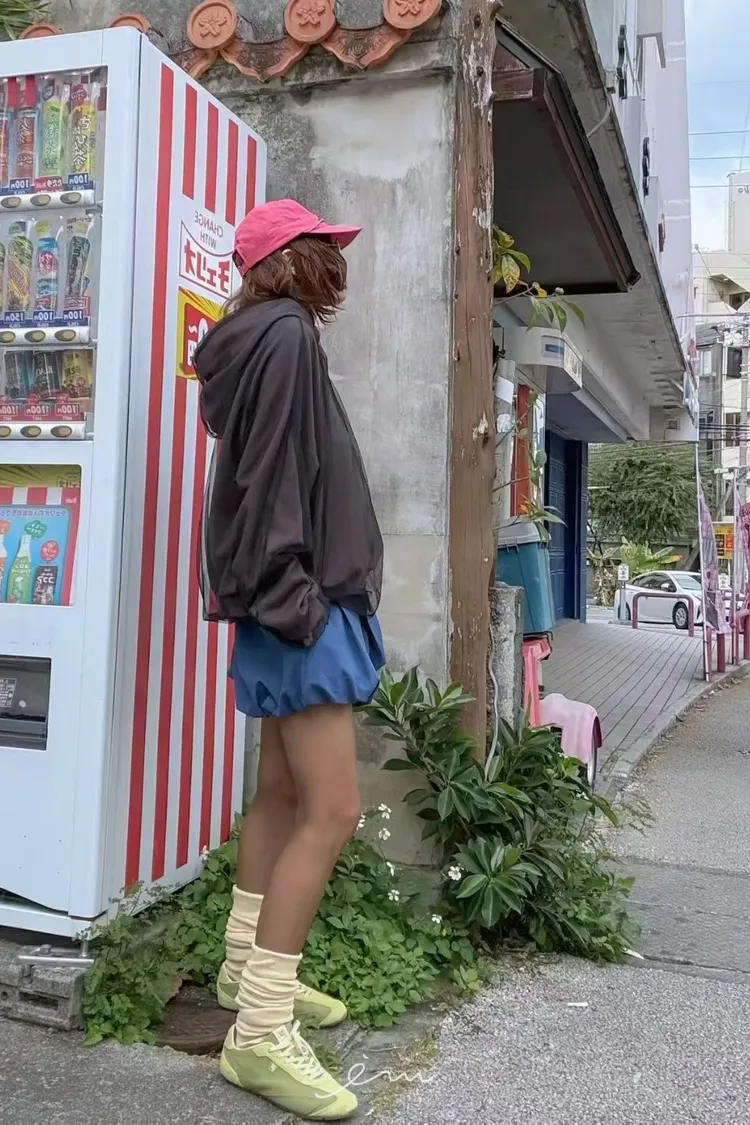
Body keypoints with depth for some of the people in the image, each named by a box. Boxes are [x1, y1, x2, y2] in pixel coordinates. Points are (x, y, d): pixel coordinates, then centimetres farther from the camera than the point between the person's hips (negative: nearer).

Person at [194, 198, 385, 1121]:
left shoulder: (272, 337, 17)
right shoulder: (288, 334, -12)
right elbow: (273, 477, -19)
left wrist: (289, 595, 16)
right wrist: (294, 596, -20)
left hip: (295, 601, 11)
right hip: (302, 603, -11)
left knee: (281, 793, 17)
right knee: (331, 811, -10)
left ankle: (247, 967, 31)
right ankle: (259, 1034, -2)